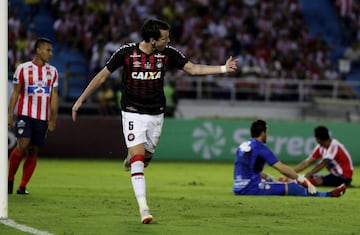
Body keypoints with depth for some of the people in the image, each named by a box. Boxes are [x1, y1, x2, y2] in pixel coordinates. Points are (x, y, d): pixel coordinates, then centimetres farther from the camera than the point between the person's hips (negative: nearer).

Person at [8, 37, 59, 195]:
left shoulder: (52, 71, 10)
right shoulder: (23, 68, 1)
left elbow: (54, 96, 11)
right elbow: (15, 92, 3)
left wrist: (53, 119, 4)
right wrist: (10, 114, -4)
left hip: (43, 117, 4)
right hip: (25, 114, -4)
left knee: (34, 151, 2)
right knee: (22, 146, -18)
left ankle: (23, 186, 8)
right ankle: (10, 178, 1)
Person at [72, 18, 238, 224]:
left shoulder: (168, 53, -6)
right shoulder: (126, 52, -13)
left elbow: (193, 68, -2)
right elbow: (103, 75, -4)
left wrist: (223, 68, -11)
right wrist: (81, 100, -3)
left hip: (156, 114, 3)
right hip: (133, 113, -3)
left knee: (145, 159, 11)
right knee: (138, 162, -14)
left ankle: (131, 158, 48)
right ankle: (143, 208, -15)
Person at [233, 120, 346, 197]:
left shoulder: (243, 145, 15)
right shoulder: (260, 147, -10)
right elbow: (282, 168, -12)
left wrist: (269, 178, 30)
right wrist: (301, 179, -7)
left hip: (238, 188, 9)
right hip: (251, 188, -9)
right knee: (291, 187, -7)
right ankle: (329, 195, -3)